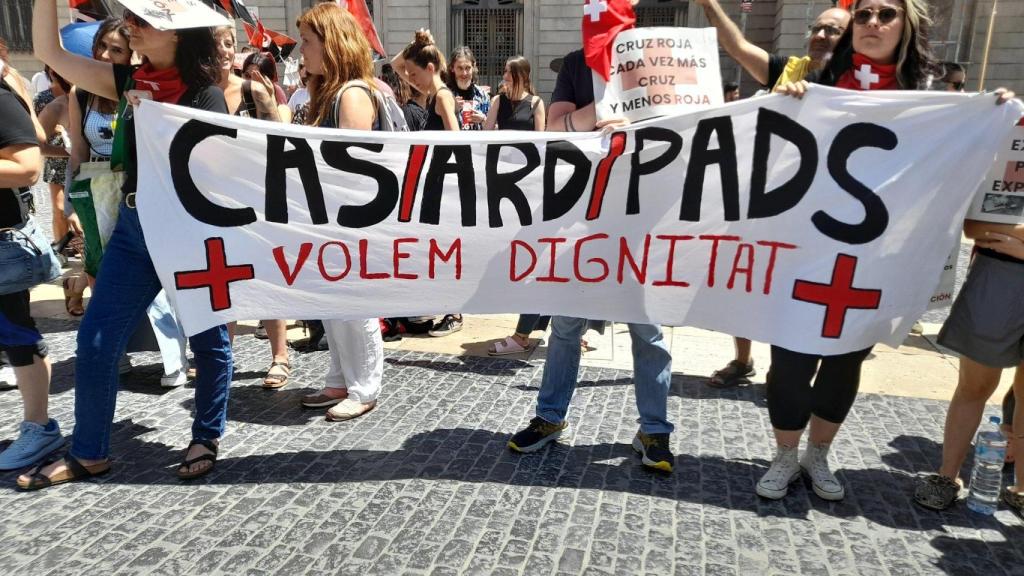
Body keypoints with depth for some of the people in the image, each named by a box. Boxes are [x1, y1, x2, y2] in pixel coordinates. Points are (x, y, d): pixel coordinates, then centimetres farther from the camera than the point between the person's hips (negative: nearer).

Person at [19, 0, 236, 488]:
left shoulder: (205, 94, -9)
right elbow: (50, 52, 12)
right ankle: (88, 454, 23)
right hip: (134, 228, 6)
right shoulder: (131, 80, 9)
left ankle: (205, 439, 27)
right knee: (94, 341, 7)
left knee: (207, 340, 8)